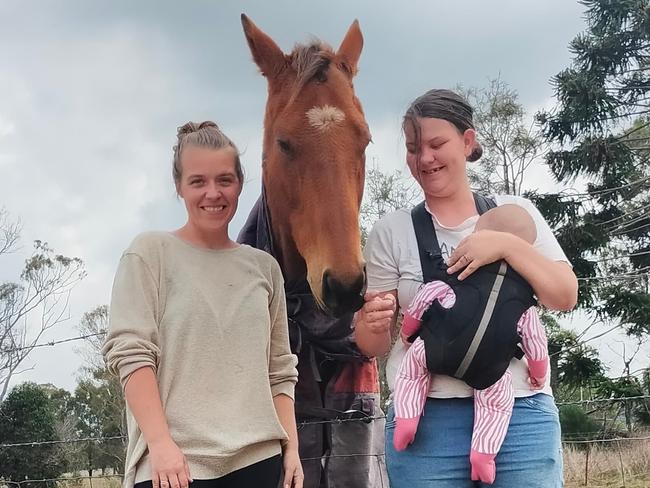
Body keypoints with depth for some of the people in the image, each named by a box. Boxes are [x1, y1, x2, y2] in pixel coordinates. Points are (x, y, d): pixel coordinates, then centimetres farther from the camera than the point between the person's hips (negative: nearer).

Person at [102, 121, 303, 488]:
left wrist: (291, 447, 7)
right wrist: (160, 443, -14)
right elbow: (130, 353, -6)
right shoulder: (151, 253, 3)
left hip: (258, 458, 4)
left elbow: (280, 369, 15)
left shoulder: (264, 267, 14)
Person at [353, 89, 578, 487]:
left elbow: (566, 297, 2)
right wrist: (374, 323, -17)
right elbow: (374, 346, 6)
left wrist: (507, 245, -12)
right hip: (426, 416, 0)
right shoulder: (391, 232, 5)